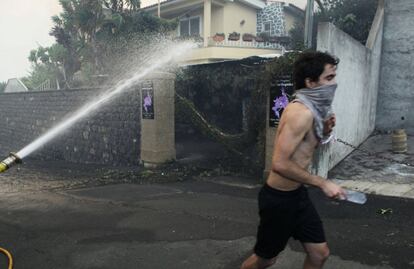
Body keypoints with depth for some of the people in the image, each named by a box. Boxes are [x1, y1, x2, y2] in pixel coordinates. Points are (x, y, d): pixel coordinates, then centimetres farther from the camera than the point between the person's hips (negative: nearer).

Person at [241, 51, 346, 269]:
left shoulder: (312, 109, 5)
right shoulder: (301, 112, -25)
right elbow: (280, 164, -30)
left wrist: (324, 132, -1)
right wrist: (322, 183, -22)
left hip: (296, 194, 9)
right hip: (278, 198, -9)